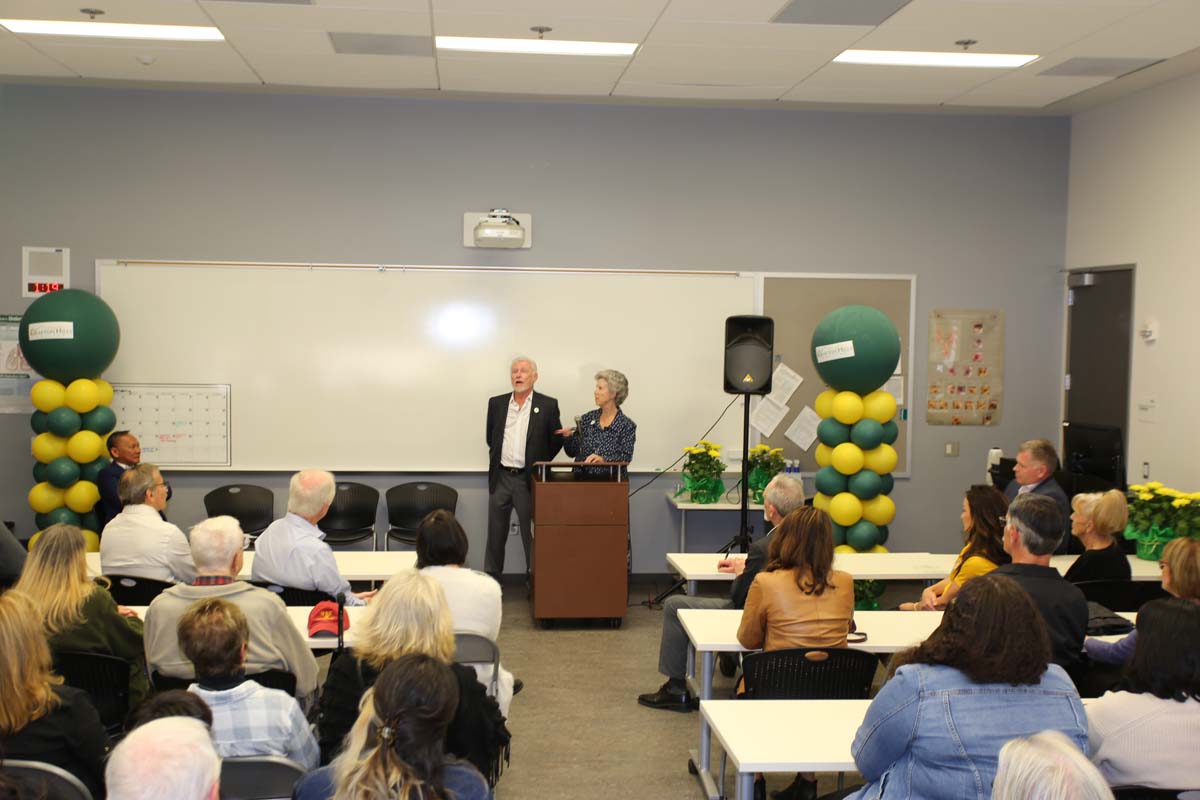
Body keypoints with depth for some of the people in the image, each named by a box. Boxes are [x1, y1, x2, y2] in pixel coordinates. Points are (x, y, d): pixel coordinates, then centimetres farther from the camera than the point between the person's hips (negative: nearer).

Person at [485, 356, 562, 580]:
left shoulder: (548, 405, -2)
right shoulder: (496, 403, 6)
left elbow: (556, 440, 3)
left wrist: (539, 464, 5)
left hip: (528, 479, -3)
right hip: (500, 477, 3)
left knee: (531, 533, 3)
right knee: (496, 532, 9)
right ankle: (490, 577, 18)